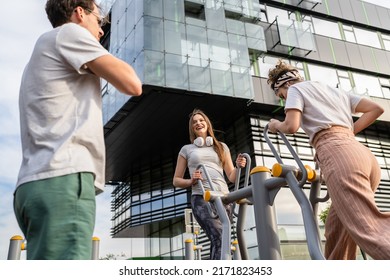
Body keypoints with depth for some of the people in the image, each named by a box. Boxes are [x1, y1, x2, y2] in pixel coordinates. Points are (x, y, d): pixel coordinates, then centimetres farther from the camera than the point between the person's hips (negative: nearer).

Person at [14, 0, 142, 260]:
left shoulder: (46, 49, 32)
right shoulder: (69, 33, 5)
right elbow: (132, 84, 0)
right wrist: (103, 58, 13)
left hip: (38, 183, 10)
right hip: (62, 178, -10)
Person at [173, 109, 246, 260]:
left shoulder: (221, 147, 22)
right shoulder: (186, 149, 16)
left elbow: (231, 177, 19)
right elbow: (176, 180, 16)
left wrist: (238, 167, -4)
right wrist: (191, 181, -5)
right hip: (201, 198, -3)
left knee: (217, 241, -4)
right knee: (220, 238, -24)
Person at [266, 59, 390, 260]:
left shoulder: (296, 89, 15)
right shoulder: (335, 90, 35)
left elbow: (291, 126, -1)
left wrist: (276, 126, 20)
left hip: (337, 154, -8)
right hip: (364, 155, 9)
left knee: (370, 231, -19)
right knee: (336, 229, 13)